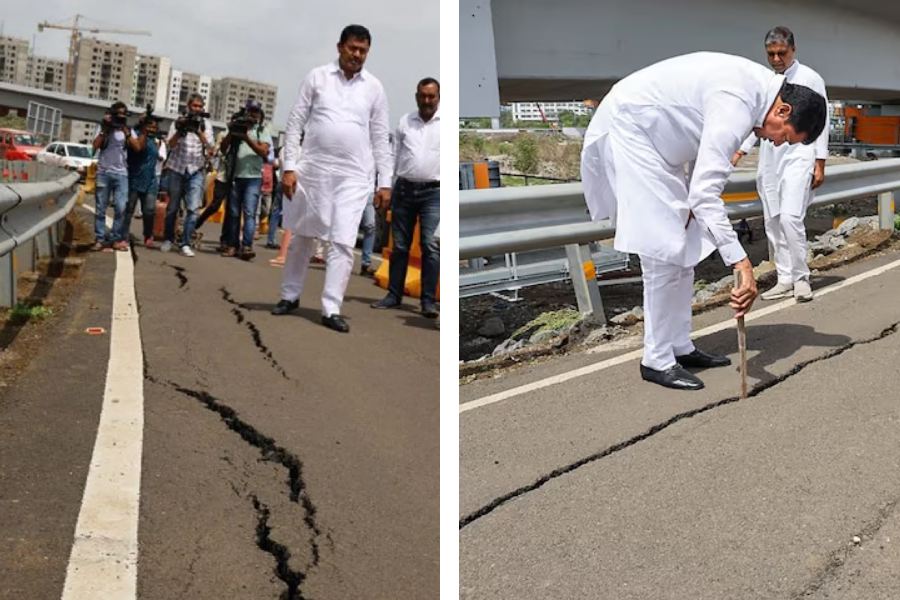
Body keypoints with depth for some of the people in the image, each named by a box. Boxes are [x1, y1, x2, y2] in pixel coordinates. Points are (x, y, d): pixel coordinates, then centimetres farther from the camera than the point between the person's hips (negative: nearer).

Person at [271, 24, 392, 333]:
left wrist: (385, 181, 3)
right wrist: (289, 167, -6)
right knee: (302, 236, 12)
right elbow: (295, 123, 2)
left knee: (343, 242, -7)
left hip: (353, 175, 0)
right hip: (313, 169, 0)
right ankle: (290, 296, 27)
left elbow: (380, 138, 8)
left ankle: (331, 309, -3)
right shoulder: (317, 77, 2)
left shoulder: (374, 87, 5)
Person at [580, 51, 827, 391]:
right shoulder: (736, 105, -28)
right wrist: (741, 263, -37)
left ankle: (680, 347, 18)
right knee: (664, 250, -12)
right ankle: (657, 361, -2)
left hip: (655, 139, 11)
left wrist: (691, 203, 2)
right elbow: (706, 193, -35)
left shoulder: (757, 85, 2)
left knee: (685, 247, 10)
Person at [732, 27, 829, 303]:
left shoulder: (810, 79, -1)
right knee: (772, 222, 3)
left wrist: (820, 164, -8)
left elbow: (821, 122, -2)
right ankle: (785, 280, 11)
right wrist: (740, 151, 10)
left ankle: (801, 278, -4)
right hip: (769, 159, 5)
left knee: (790, 217, -18)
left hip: (798, 156, -5)